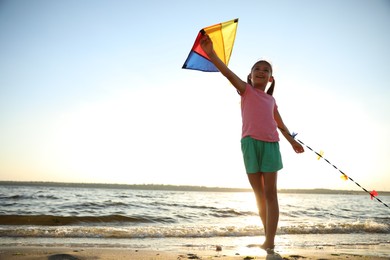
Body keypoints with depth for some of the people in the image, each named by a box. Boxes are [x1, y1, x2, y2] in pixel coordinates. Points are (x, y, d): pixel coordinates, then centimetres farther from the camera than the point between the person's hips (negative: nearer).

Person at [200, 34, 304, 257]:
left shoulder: (271, 100, 20)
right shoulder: (246, 90, 9)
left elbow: (280, 123, 32)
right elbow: (228, 73, -8)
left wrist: (292, 140, 36)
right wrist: (211, 53, -22)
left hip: (270, 143, 2)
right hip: (250, 142, -2)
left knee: (271, 193, -4)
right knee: (259, 194, 6)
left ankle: (270, 244, -3)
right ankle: (268, 238, 20)